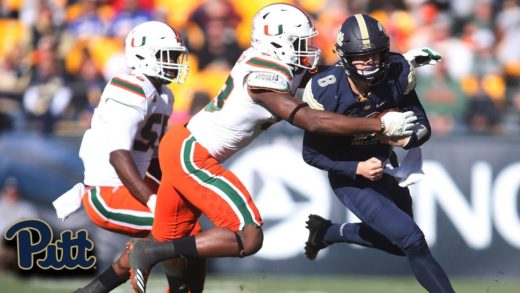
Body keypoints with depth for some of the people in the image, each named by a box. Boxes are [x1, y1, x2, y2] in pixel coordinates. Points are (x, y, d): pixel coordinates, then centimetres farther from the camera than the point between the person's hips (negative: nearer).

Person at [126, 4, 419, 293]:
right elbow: (311, 121, -25)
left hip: (180, 146, 10)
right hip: (190, 156, -10)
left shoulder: (266, 61, 6)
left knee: (168, 242, 16)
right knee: (248, 237, -14)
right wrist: (380, 124, -26)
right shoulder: (265, 76, -21)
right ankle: (150, 252, -14)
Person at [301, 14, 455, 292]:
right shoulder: (325, 92, -27)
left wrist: (407, 139, -34)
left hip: (384, 169, 6)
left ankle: (327, 232, 42)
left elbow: (423, 126, -10)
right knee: (412, 240, -19)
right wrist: (358, 169, -28)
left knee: (398, 241, 25)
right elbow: (311, 153, -16)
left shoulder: (397, 74, -18)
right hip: (350, 179, -6)